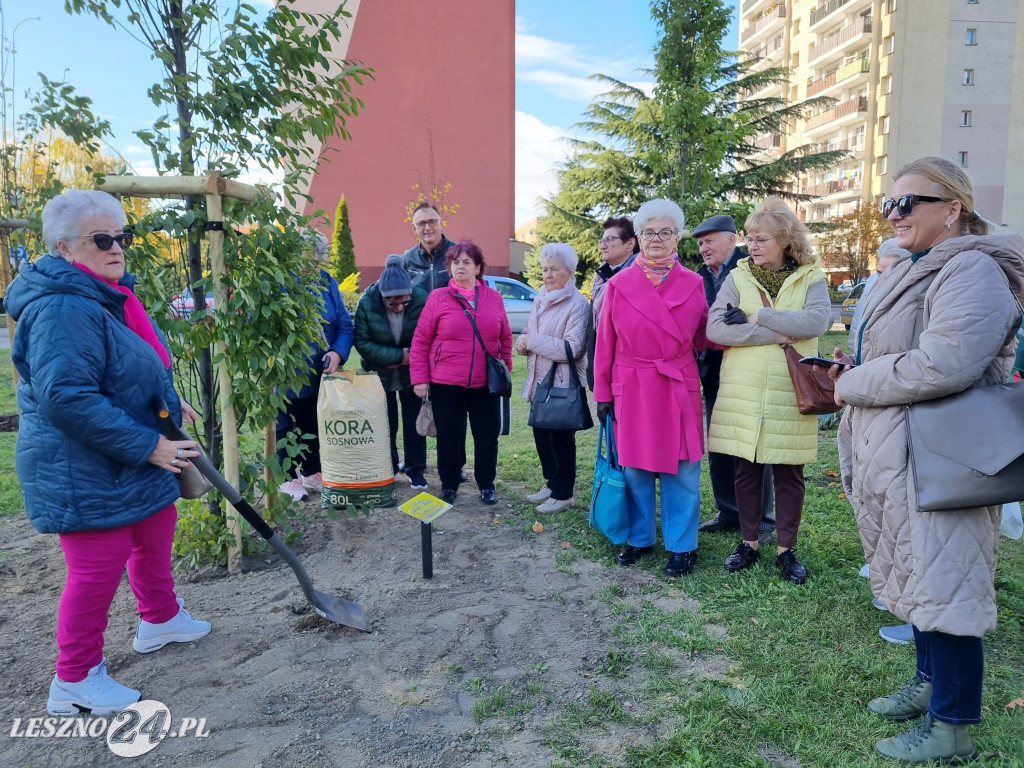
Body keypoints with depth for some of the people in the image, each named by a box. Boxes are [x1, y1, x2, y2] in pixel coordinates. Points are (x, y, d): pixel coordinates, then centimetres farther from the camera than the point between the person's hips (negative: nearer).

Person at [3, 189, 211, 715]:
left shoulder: (108, 296, 10)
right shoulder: (63, 308, -25)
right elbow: (66, 397, -31)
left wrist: (168, 401, 13)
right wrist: (148, 446, -28)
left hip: (134, 462, 11)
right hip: (85, 472, -11)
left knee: (155, 535, 24)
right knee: (97, 569, 0)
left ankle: (160, 619, 46)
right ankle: (75, 681, 19)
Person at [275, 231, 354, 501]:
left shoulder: (328, 283, 2)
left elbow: (345, 324, 2)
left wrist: (338, 352, -14)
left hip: (321, 375, 5)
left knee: (315, 426, 18)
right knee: (288, 428, 9)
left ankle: (312, 473, 35)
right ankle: (289, 477, 25)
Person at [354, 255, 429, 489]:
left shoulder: (422, 300, -22)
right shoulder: (367, 303, -20)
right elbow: (362, 342, -20)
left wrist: (411, 358, -20)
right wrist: (398, 355, -24)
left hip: (412, 374, 0)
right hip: (380, 375, 0)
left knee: (414, 423, 6)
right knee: (386, 424, 9)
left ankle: (416, 471, 20)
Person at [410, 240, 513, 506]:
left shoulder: (494, 298, 4)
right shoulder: (438, 298, -3)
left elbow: (505, 338, 12)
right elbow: (420, 341, -3)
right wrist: (419, 378, -8)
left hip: (485, 384, 2)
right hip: (446, 383, -2)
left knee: (487, 435, 9)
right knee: (449, 436, 7)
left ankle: (487, 485, 26)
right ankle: (449, 485, 24)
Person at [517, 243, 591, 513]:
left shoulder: (578, 304, -15)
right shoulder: (540, 299, 10)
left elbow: (572, 349, -23)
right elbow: (529, 333, 15)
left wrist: (533, 340, -21)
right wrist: (523, 341, -9)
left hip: (563, 384, -8)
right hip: (540, 381, 8)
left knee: (561, 439, 2)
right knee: (541, 434, 16)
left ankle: (563, 493, 15)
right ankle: (552, 483, 32)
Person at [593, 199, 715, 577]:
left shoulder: (692, 284, 4)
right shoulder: (619, 284, 1)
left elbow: (701, 339, 10)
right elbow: (605, 343, 2)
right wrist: (603, 392, 2)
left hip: (679, 389, 0)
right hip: (631, 389, 0)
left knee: (681, 469, 5)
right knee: (634, 467, 10)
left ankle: (682, 545, 21)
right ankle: (639, 538, 28)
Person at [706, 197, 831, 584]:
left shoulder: (810, 278, 4)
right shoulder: (737, 277, 5)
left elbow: (817, 321, -16)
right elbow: (715, 328, -10)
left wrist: (758, 316, -16)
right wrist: (777, 334, -15)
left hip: (791, 393, -1)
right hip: (741, 393, 1)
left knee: (789, 474, 7)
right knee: (746, 471, 9)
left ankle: (786, 548, 22)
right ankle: (748, 543, 24)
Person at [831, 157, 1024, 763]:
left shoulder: (973, 271, -15)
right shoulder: (913, 271, 15)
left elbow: (941, 366, -27)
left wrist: (853, 384, -15)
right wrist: (855, 373, 6)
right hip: (894, 456, 10)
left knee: (943, 584, 0)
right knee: (919, 575, 20)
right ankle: (931, 683, 37)